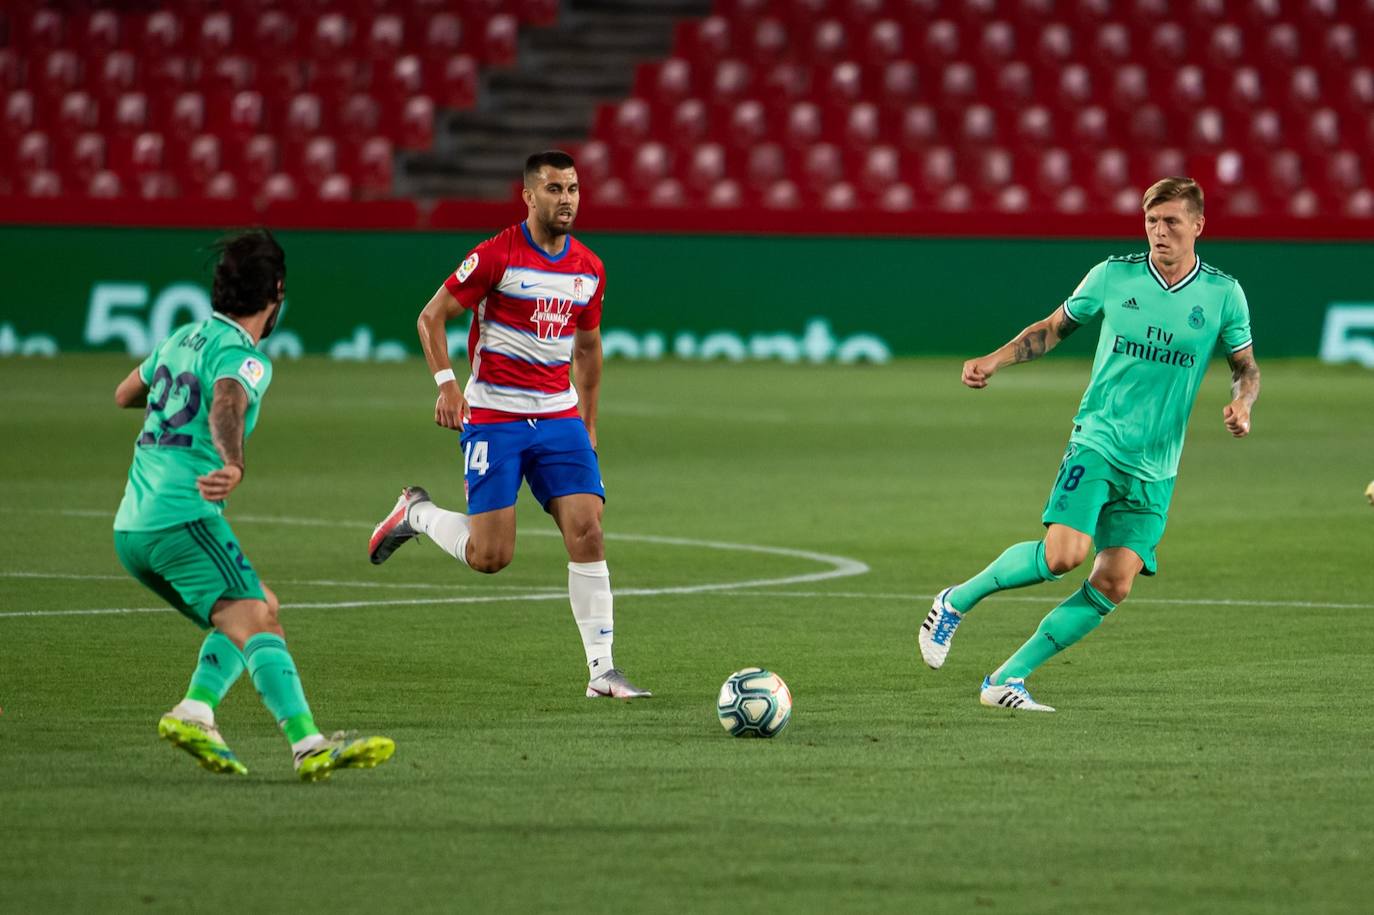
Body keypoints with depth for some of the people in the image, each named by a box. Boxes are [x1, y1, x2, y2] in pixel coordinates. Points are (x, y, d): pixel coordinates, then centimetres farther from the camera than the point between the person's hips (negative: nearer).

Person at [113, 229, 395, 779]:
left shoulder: (184, 338, 17)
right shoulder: (242, 357, -9)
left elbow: (124, 394, 34)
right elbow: (226, 408, -32)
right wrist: (234, 467, -49)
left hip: (132, 528, 9)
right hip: (184, 519, -9)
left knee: (258, 608, 19)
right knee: (258, 625, -19)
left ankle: (194, 713, 2)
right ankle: (309, 747, -34)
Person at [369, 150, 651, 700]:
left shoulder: (589, 269, 7)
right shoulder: (497, 256, -10)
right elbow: (431, 317, -5)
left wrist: (588, 424, 20)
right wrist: (447, 385, -16)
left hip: (559, 416, 5)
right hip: (493, 419, -5)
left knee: (587, 531, -10)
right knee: (490, 556, -9)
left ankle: (601, 670, -6)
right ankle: (416, 514, 23)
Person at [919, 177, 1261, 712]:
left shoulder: (1223, 294, 2)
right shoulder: (1113, 276, 0)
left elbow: (1246, 366, 13)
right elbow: (1053, 328, 13)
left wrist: (1242, 404, -9)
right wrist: (994, 361, 1)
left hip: (1155, 468, 2)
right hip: (1097, 443, -2)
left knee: (1113, 586, -9)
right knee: (1063, 554, -24)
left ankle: (1007, 679, 1)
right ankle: (956, 602, -1)